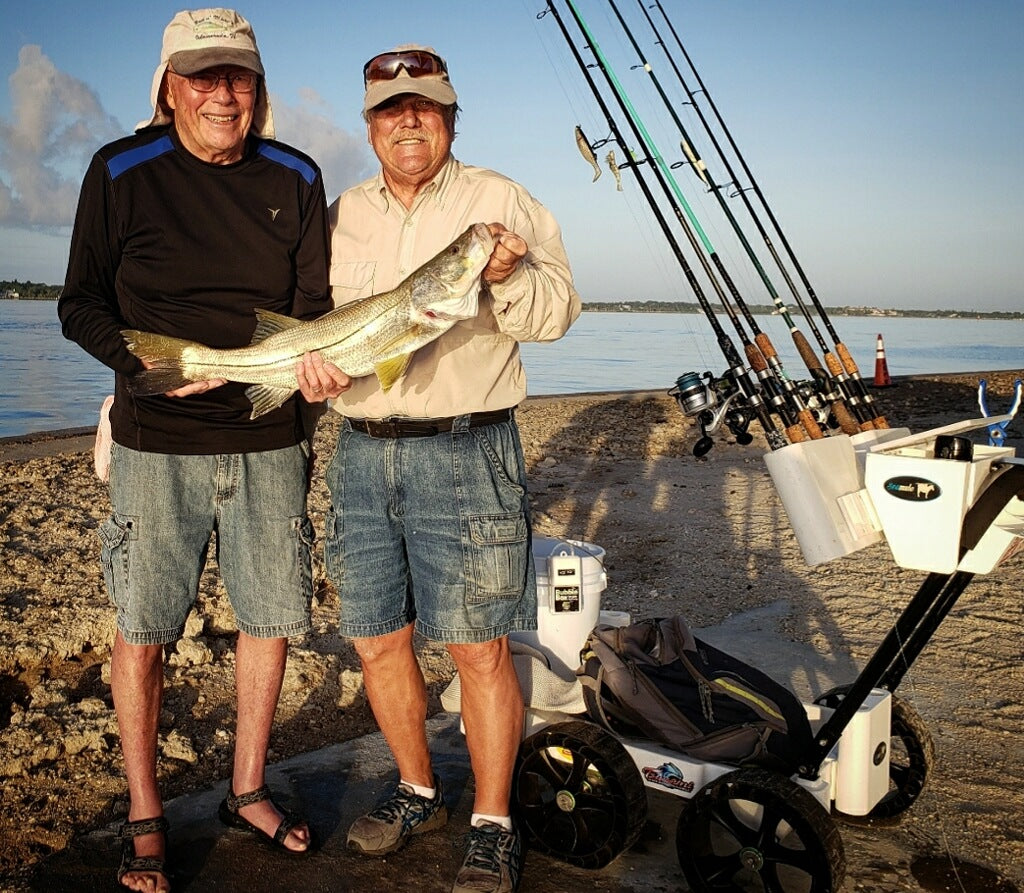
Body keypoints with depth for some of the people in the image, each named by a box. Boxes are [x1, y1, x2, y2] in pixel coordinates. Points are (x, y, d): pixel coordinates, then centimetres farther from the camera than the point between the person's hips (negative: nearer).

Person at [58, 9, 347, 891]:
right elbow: (81, 305, 0)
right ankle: (144, 818, 24)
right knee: (143, 628, 4)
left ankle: (248, 790, 31)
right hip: (157, 439, -2)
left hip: (270, 438, 3)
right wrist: (148, 360, -18)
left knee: (270, 615, 10)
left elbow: (314, 306, 5)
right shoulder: (121, 171, -2)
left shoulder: (296, 179, 4)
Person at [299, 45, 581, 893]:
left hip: (463, 450, -4)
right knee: (378, 640, 10)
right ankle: (419, 792, 31)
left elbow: (557, 313, -3)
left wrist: (510, 278, -24)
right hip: (362, 451, 5)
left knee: (479, 648, -3)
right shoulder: (342, 216, 15)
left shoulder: (499, 200, 3)